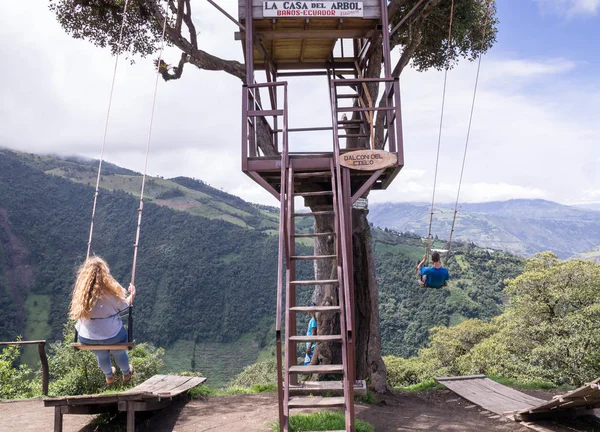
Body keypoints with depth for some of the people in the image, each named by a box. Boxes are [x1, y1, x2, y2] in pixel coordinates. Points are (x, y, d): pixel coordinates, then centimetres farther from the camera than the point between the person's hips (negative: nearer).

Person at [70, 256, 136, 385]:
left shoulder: (81, 290, -12)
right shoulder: (109, 290, -20)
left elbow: (78, 313, 4)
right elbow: (124, 306, -3)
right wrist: (132, 295, 16)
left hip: (87, 340, 3)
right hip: (112, 337, -3)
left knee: (101, 355, 34)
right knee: (120, 353, 30)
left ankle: (109, 377, 61)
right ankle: (126, 374, 55)